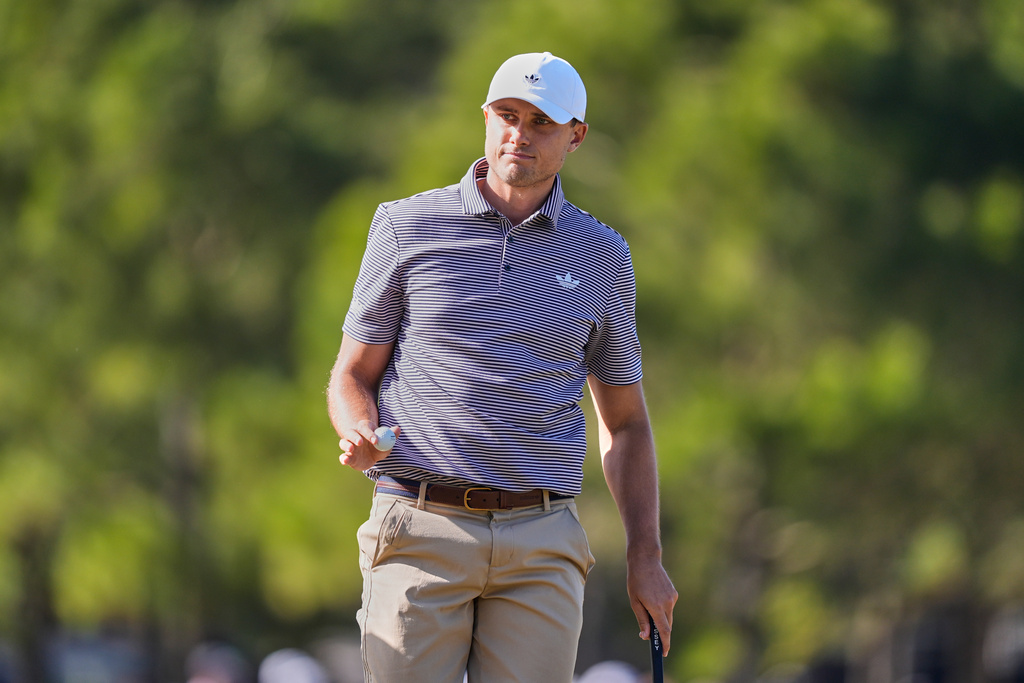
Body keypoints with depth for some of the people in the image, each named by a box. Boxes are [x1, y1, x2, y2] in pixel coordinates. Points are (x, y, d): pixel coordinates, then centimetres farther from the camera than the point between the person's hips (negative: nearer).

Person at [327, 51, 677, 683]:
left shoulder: (600, 256, 11)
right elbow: (354, 376, 10)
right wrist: (358, 434, -14)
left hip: (541, 546, 1)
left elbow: (625, 422, 17)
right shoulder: (408, 227, 5)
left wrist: (647, 558, 9)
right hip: (421, 535, -1)